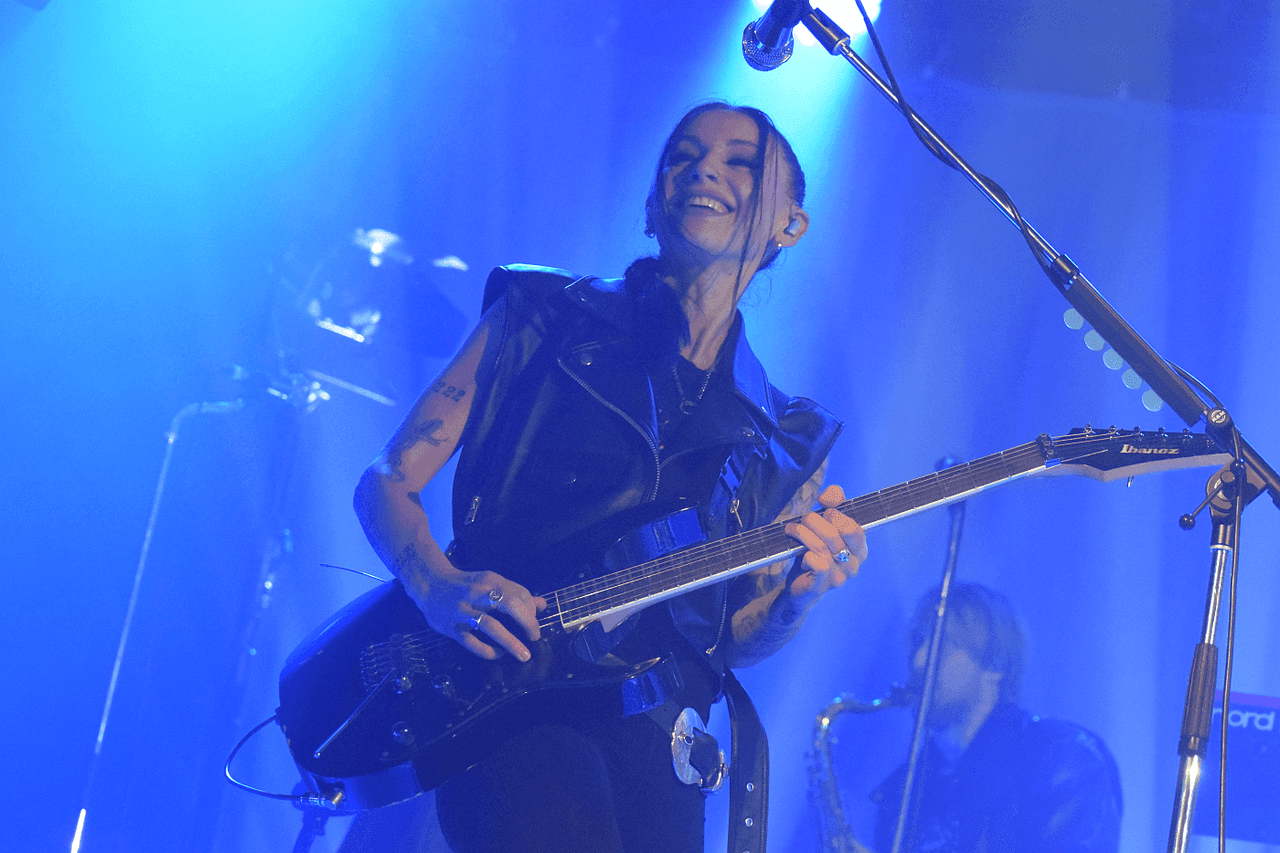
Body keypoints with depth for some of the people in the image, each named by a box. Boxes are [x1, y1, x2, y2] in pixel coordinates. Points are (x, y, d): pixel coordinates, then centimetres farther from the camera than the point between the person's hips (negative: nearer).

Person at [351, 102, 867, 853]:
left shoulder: (786, 447, 15)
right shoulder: (544, 319, 8)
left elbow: (734, 641, 15)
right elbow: (387, 481, 6)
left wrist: (799, 594, -8)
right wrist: (440, 587, -14)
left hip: (650, 726, 4)